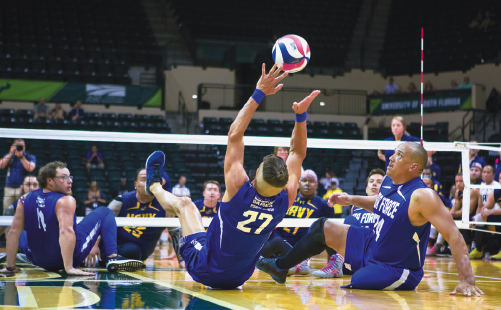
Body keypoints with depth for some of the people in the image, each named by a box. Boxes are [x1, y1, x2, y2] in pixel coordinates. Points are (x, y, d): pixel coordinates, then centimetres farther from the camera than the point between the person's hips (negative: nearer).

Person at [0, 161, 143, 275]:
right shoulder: (65, 201, -18)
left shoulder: (26, 200, -2)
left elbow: (14, 232, -5)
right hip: (70, 255, -6)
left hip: (39, 261, 6)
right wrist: (69, 268, -35)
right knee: (105, 212, 5)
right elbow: (66, 231, -33)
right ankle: (113, 258, -6)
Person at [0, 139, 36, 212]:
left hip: (22, 189, -3)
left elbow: (30, 168, -10)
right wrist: (11, 154, -2)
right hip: (9, 189, 3)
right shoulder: (9, 156, 17)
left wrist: (21, 156, -10)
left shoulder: (30, 157, 8)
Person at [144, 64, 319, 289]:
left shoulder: (239, 189, -30)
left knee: (184, 203, 19)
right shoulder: (284, 201, -21)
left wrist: (258, 94, -23)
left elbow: (234, 135, -23)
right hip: (239, 277, 3)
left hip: (205, 272, -3)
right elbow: (298, 153, -6)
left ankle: (155, 186, 49)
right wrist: (301, 115, -15)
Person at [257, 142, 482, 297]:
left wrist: (467, 280, -37)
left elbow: (454, 235, -31)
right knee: (322, 228, 14)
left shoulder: (422, 196, -29)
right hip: (370, 247, 9)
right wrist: (352, 200, 10)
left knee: (345, 291, -30)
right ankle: (279, 267, 30)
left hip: (395, 269, -8)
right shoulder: (388, 181, -3)